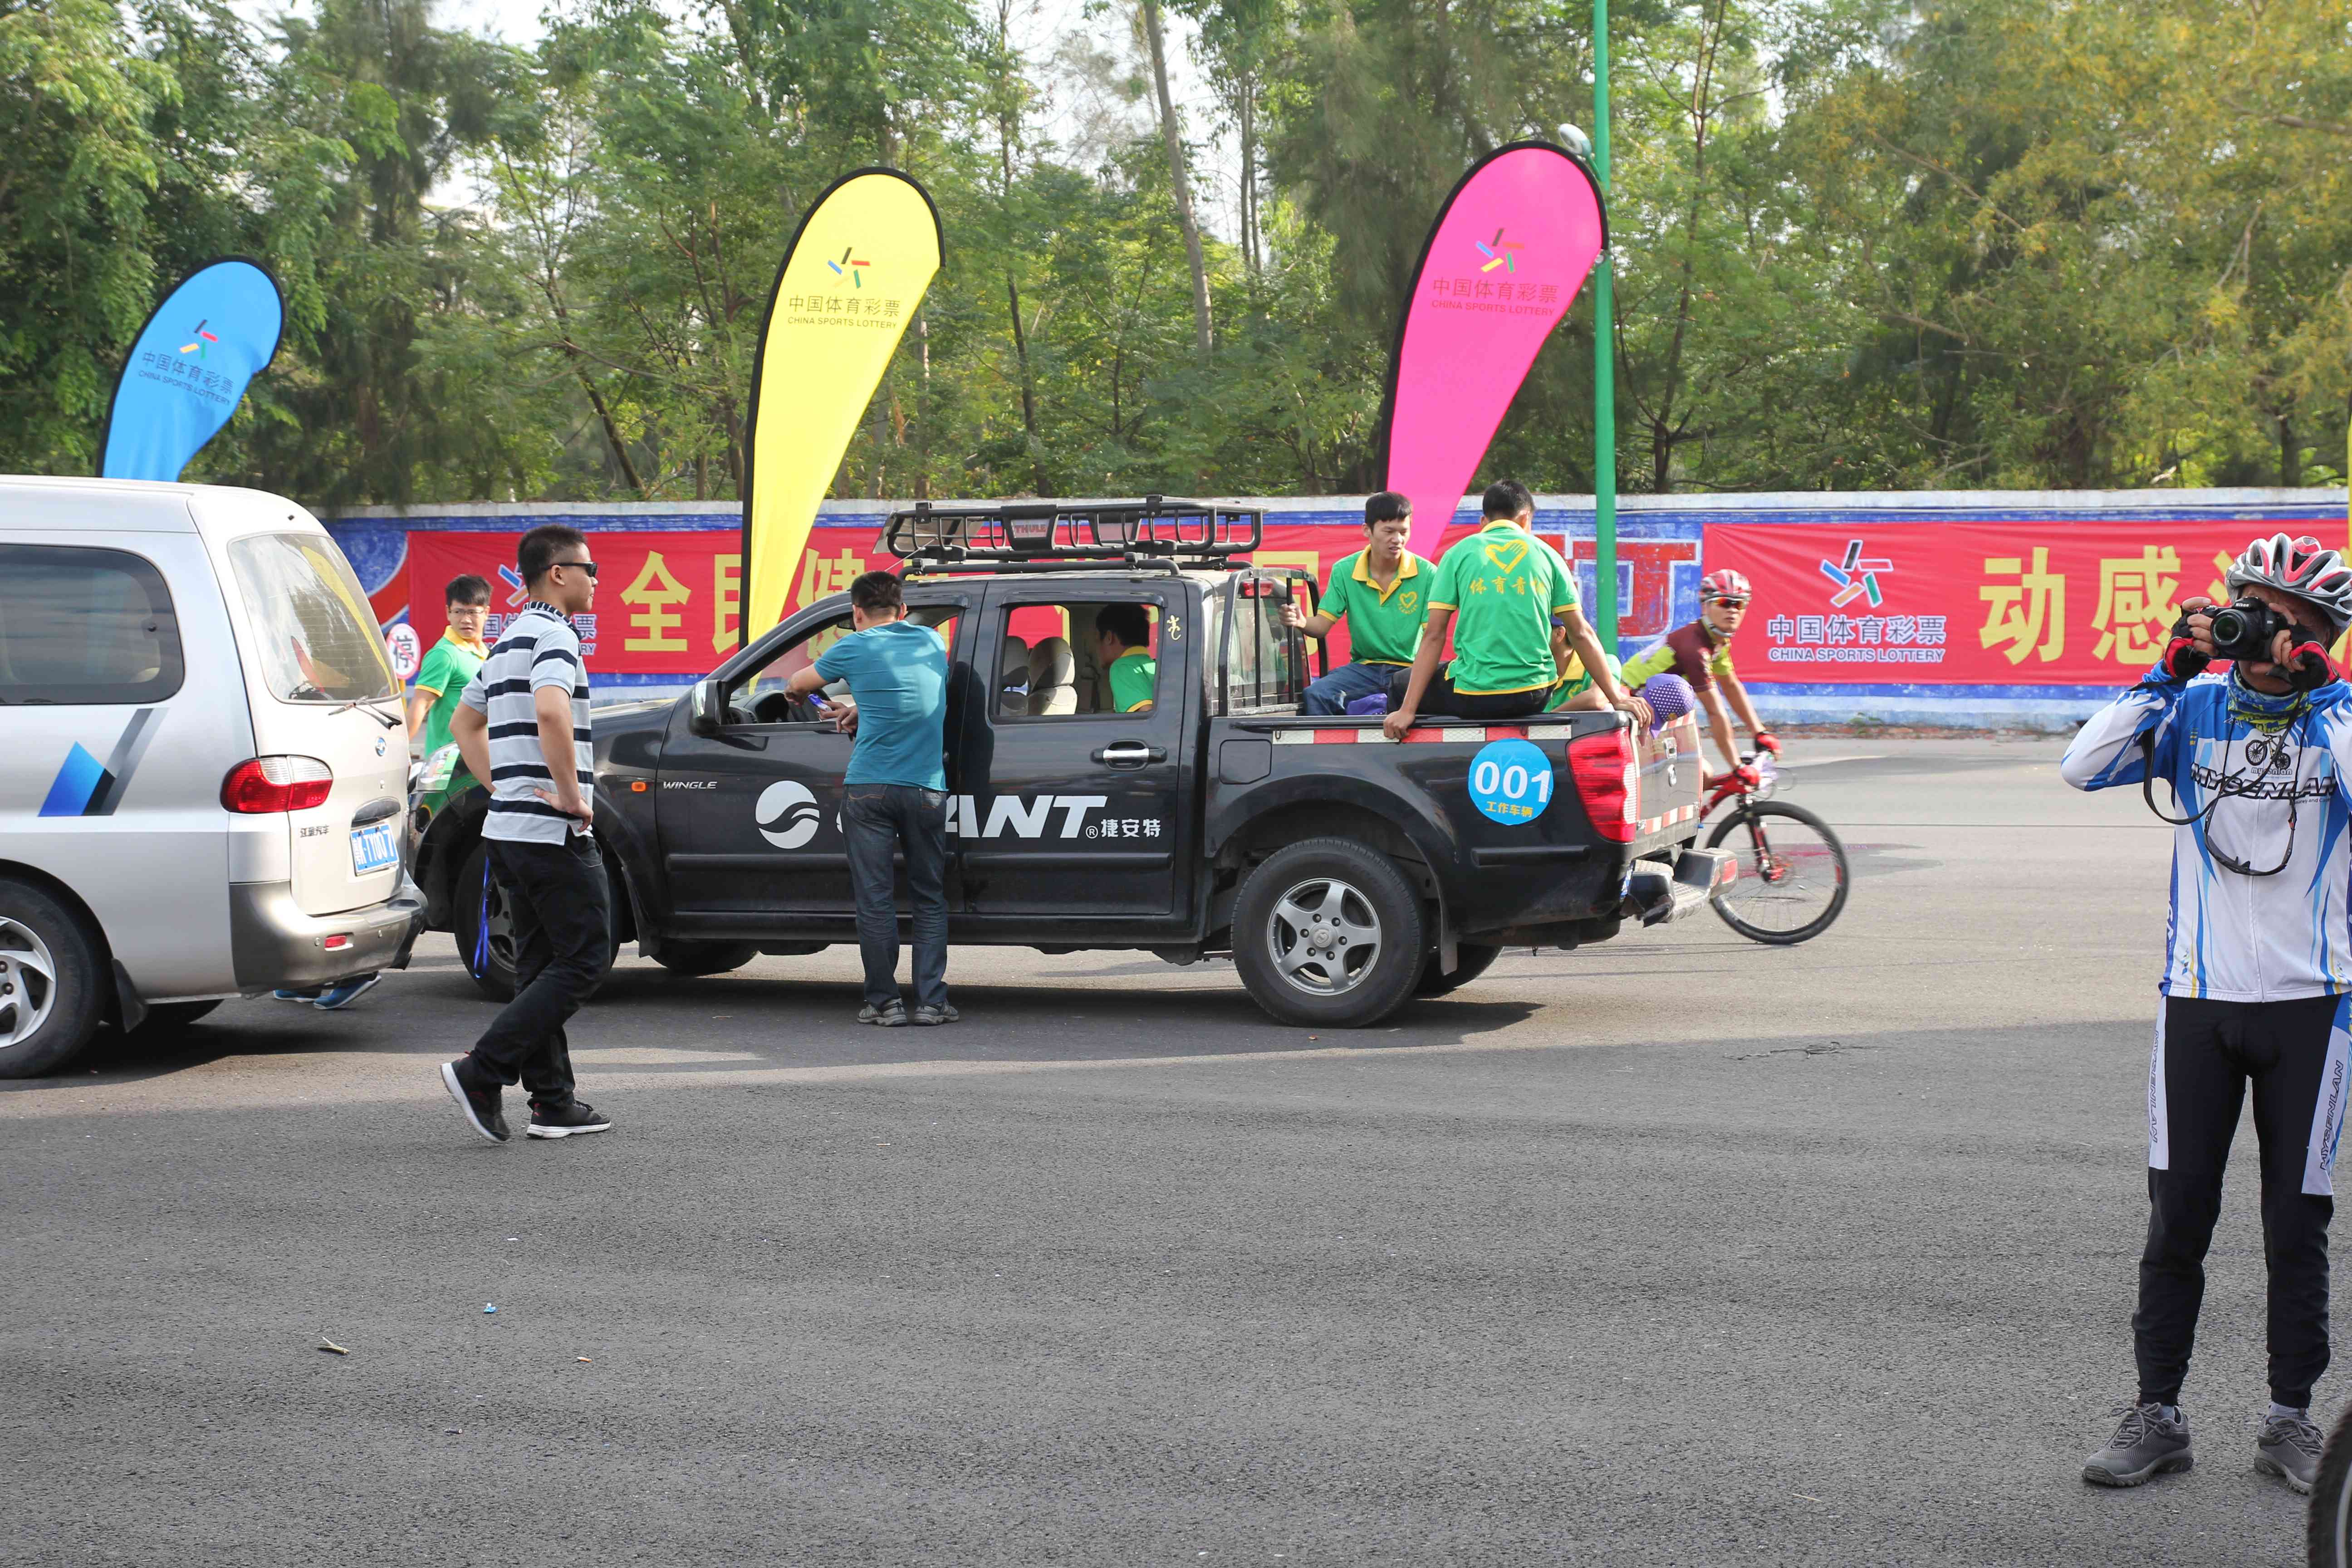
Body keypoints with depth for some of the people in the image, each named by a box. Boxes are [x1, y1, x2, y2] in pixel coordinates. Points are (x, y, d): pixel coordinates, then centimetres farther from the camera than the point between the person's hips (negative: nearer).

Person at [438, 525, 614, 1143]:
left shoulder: (511, 639, 19)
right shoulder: (553, 634, -12)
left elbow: (465, 723, 29)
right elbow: (551, 710, -31)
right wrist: (570, 794, -22)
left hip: (510, 827, 10)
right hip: (553, 833, -10)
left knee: (542, 964, 11)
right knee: (584, 959, -5)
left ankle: (553, 1102, 13)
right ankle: (481, 1072, -10)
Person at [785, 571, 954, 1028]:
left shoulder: (855, 649, 3)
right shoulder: (932, 642, 13)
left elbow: (797, 685, 19)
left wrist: (800, 693, 41)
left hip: (869, 788, -2)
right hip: (927, 789, 3)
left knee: (875, 901, 2)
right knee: (930, 899, 9)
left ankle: (885, 1002, 3)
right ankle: (931, 1002, 4)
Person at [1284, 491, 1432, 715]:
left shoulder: (1426, 574, -5)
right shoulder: (1344, 571, 2)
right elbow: (1322, 625, 0)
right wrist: (1302, 623, -25)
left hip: (1408, 670, -2)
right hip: (1363, 667, 2)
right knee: (1315, 695, -26)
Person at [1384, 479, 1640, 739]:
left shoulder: (1458, 554, 3)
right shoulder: (1546, 554, 8)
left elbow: (1434, 636, -2)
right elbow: (1581, 633, 5)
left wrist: (1407, 711, -3)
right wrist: (1616, 699, 10)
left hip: (1474, 696, -2)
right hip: (1535, 695, 2)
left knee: (1401, 684, 25)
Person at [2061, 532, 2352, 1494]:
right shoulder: (2196, 707, 3)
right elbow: (2083, 768, -10)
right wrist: (2167, 674, -15)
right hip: (2199, 998, 1)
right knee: (2177, 1216, 4)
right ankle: (2156, 1415, 13)